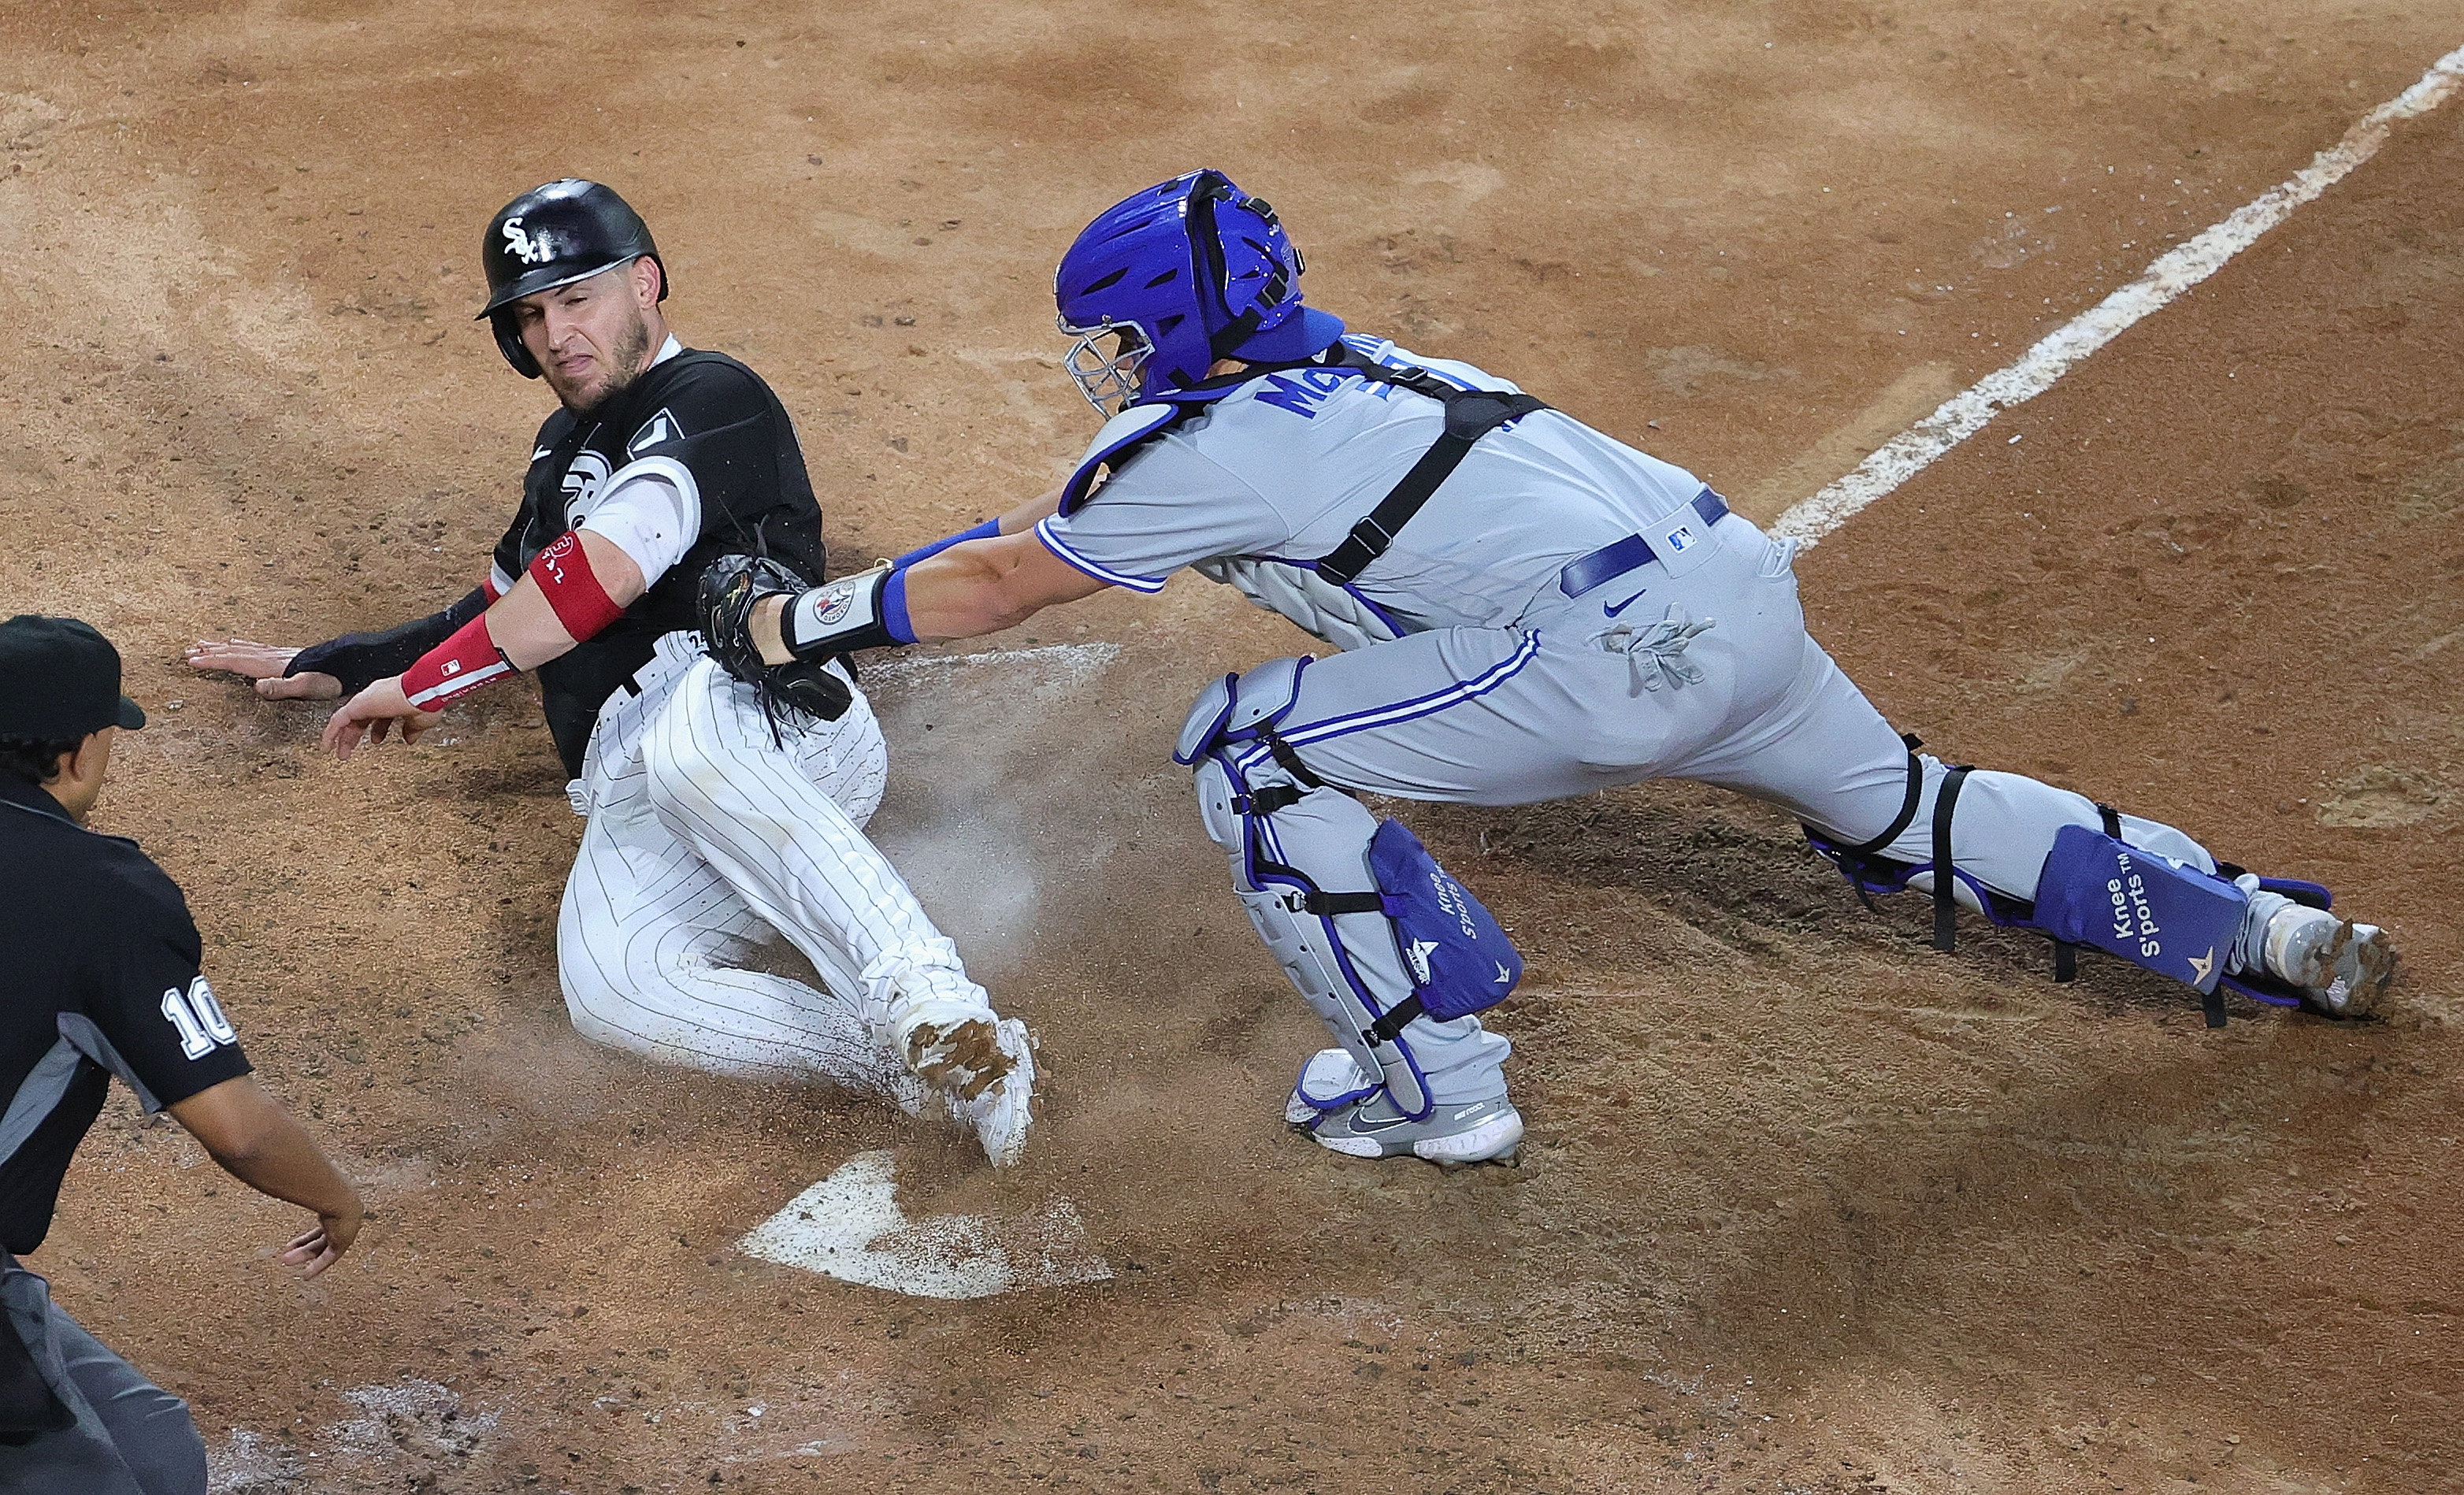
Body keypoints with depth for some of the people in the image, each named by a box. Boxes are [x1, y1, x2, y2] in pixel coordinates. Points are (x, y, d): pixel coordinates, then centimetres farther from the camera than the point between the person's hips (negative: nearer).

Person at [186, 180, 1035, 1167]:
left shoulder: (714, 400, 1)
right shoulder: (564, 447, 30)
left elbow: (607, 573, -14)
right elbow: (507, 614, 44)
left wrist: (423, 682, -9)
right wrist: (329, 665, 45)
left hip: (783, 730, -6)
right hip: (637, 803, 6)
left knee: (684, 735, -44)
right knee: (608, 991, -28)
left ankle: (927, 1001, -46)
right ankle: (924, 1065, -30)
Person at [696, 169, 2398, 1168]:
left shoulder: (1206, 442, -1)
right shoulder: (1324, 361, 23)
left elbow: (1001, 586, 8)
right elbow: (1068, 517, 33)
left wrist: (796, 623, 19)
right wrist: (823, 592, 35)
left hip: (1616, 652, -9)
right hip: (1743, 586, 10)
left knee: (1255, 754, -3)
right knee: (1903, 811, 30)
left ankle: (1440, 1094, 3)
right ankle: (2267, 931, 31)